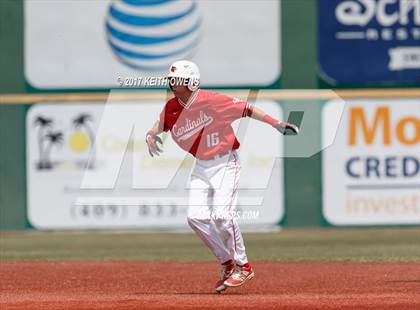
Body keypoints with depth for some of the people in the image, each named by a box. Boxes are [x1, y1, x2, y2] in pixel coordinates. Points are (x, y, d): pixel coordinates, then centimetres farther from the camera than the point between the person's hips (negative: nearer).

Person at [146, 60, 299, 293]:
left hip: (225, 163, -6)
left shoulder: (212, 101, -19)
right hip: (201, 167, 6)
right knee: (196, 217, -4)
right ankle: (228, 263, 13)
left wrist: (276, 124, -16)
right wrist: (151, 135, -10)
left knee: (222, 215, -18)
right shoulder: (172, 108, -1)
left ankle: (243, 266, -2)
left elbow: (245, 109, -13)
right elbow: (160, 124, 15)